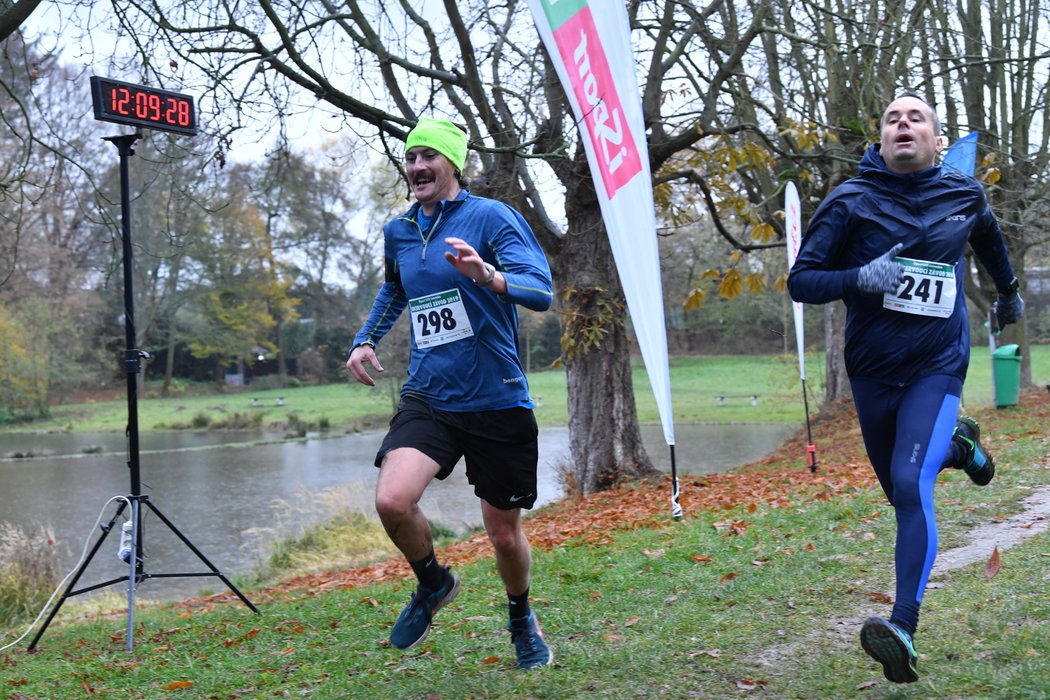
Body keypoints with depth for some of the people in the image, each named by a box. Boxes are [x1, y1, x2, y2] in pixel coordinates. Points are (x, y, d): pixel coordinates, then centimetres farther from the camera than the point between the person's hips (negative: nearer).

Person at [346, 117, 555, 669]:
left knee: (504, 533, 8)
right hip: (428, 397, 4)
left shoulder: (491, 217, -9)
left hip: (498, 402, -3)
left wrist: (488, 276, -41)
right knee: (392, 501, -22)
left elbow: (542, 291, -22)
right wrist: (366, 339, 16)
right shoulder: (398, 232, 9)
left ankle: (523, 620, 40)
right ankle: (433, 583, 11)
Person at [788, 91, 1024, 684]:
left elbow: (989, 237, 23)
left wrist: (1009, 290, 36)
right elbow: (801, 281, -11)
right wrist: (858, 279, -30)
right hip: (872, 369, 2)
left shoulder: (965, 195, -1)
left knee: (911, 484, -23)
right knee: (901, 491, 19)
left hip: (937, 368, -2)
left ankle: (905, 629, -24)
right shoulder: (851, 201, -8)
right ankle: (957, 443, 51)